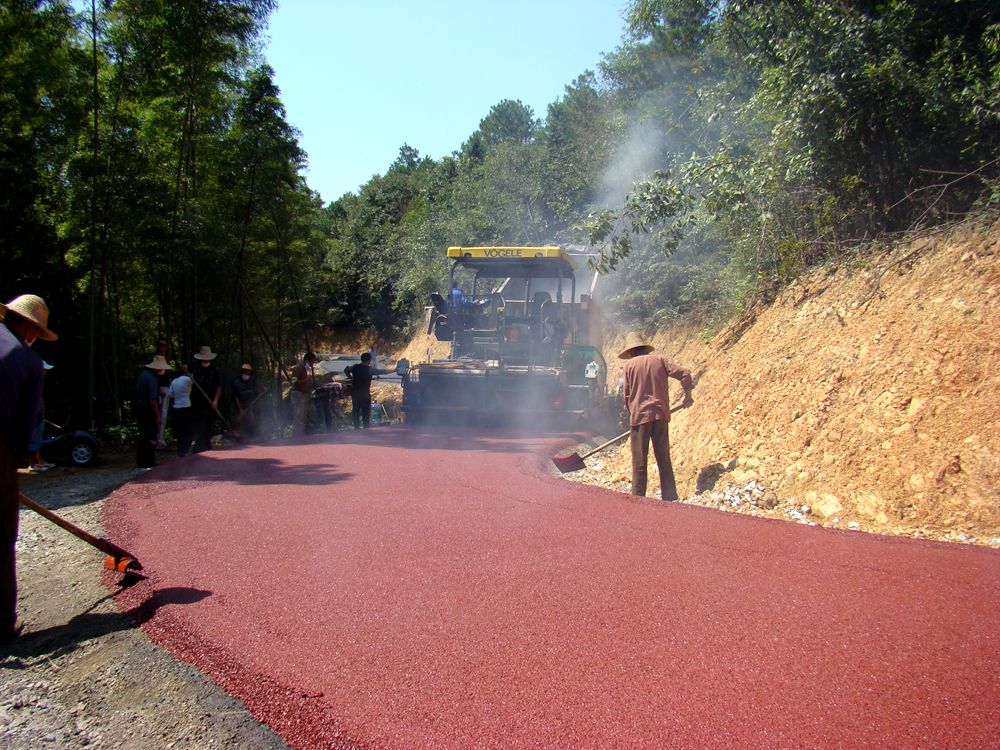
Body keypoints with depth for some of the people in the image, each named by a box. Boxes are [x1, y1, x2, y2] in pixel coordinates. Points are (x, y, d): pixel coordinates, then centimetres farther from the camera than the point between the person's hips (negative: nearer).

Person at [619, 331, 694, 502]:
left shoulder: (630, 365, 0)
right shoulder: (659, 359, 7)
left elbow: (627, 395, 1)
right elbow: (684, 375, 0)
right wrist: (688, 395, 15)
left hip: (640, 416, -3)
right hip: (661, 415, 3)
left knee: (639, 462, 4)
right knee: (664, 458, 12)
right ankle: (669, 497, 14)